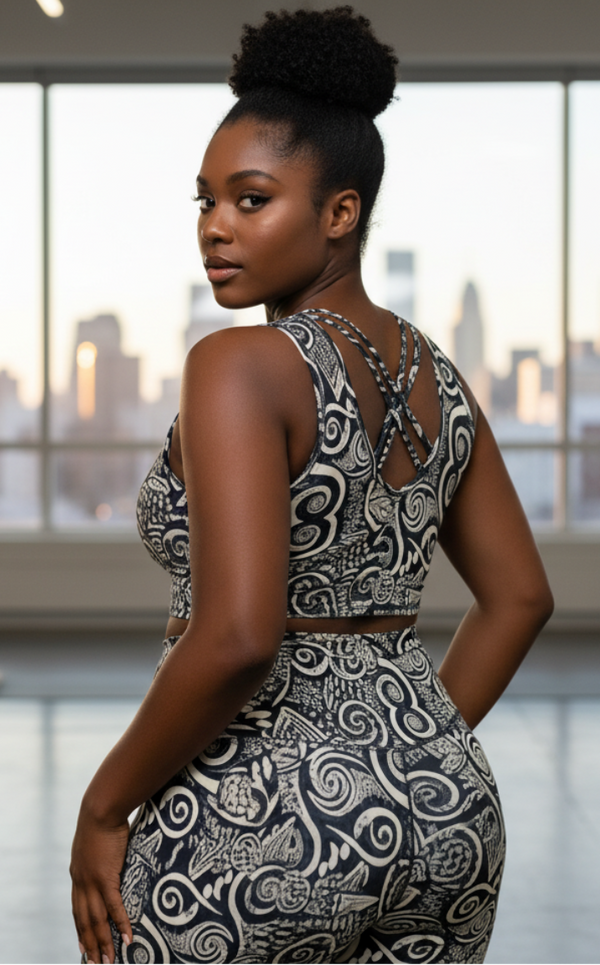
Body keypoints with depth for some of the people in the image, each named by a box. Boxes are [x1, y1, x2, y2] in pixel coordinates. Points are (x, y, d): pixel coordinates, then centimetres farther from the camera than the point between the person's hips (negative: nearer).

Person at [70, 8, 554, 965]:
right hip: (442, 821, 7)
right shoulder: (435, 377, 8)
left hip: (257, 824, -7)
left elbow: (236, 638, -25)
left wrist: (106, 806, -12)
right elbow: (520, 598, 16)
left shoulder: (240, 366, -16)